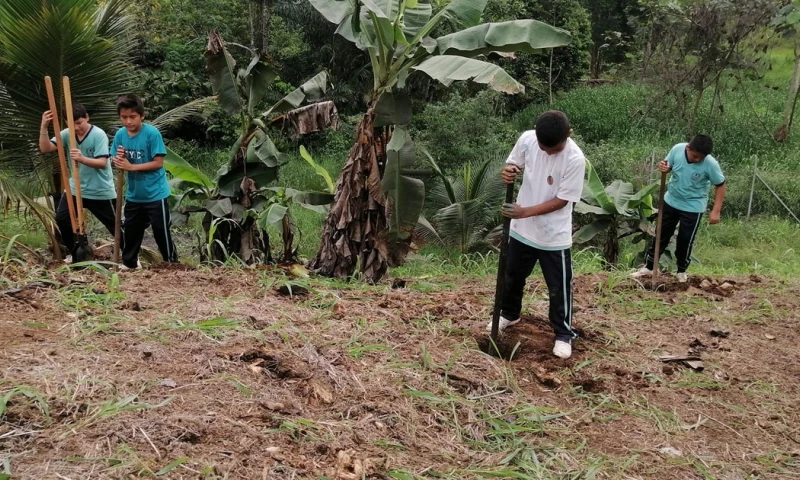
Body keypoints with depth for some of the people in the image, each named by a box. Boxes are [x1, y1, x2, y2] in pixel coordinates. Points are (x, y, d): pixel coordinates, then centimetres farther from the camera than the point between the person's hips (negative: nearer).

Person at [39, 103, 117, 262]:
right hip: (75, 188, 5)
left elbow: (102, 163, -25)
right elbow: (45, 148, -13)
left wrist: (82, 159, -42)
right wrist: (44, 127, -26)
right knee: (61, 218, 2)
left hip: (101, 191, -5)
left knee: (114, 225, 2)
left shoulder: (99, 135, -18)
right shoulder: (67, 134, -4)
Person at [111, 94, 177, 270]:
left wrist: (131, 166, -23)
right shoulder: (120, 134, -1)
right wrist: (119, 160, -19)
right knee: (130, 230, 16)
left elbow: (158, 163, -19)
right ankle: (129, 263, 31)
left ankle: (172, 262, 14)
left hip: (155, 194, -6)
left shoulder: (152, 133, -18)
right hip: (133, 195, 6)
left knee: (161, 230, 1)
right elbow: (118, 163, 5)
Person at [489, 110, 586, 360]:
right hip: (522, 228, 5)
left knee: (559, 288, 7)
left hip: (554, 236, -4)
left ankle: (564, 334, 26)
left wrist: (526, 212, -28)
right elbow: (513, 165, 3)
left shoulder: (575, 159, -24)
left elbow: (562, 200, -20)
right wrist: (508, 172, -22)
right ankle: (509, 314, 49)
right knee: (513, 277, 23)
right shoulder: (527, 139, -13)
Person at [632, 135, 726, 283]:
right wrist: (663, 168, -25)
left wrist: (716, 211, -16)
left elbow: (720, 185, -13)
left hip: (693, 207, -3)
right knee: (661, 234, 12)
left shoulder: (711, 164, -25)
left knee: (685, 239, 4)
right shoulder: (677, 149, -18)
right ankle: (648, 266, 25)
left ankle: (682, 271, 27)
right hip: (671, 201, 3)